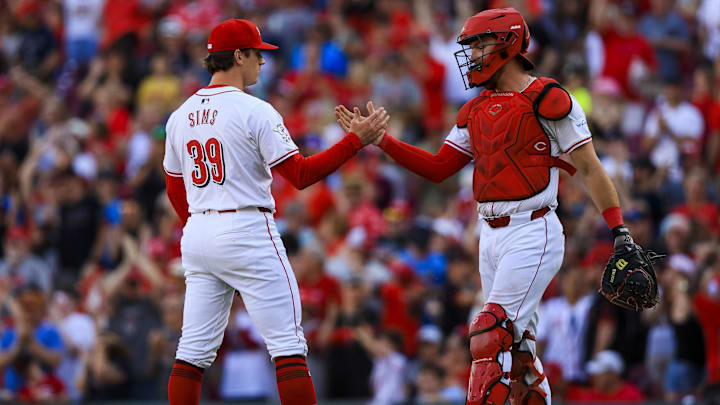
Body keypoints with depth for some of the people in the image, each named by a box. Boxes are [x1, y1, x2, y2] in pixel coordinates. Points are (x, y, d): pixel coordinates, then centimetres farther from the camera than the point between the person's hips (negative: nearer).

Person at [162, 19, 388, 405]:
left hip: (197, 233, 7)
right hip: (248, 233, -7)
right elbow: (301, 174, -13)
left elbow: (175, 190, 18)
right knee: (287, 344, -4)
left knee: (194, 350, 8)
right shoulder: (254, 112, -10)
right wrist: (356, 140, -9)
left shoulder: (180, 116, 10)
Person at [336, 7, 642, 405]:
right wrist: (379, 139, 8)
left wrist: (620, 231, -10)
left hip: (532, 234, -8)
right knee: (516, 348, 11)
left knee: (491, 336, -16)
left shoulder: (547, 99, -8)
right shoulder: (476, 111, 15)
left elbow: (589, 167, -7)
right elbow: (438, 168, 16)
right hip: (491, 235, 8)